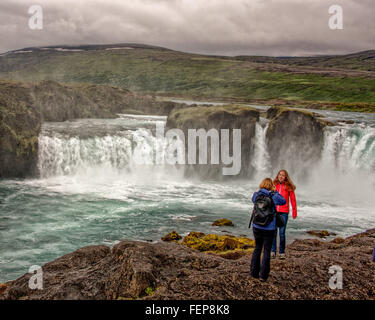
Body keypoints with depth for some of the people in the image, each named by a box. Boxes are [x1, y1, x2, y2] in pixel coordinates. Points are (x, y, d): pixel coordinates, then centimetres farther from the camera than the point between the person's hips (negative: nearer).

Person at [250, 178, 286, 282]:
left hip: (257, 227, 3)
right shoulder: (274, 197, -9)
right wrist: (275, 192, 10)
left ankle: (254, 272, 21)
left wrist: (261, 191, 16)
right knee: (267, 251, 7)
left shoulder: (256, 195, -1)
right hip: (269, 228, -3)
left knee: (257, 249, 17)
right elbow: (283, 202, 10)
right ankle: (263, 275, 8)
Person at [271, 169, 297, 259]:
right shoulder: (273, 185, 4)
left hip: (284, 212, -1)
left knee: (282, 233, 0)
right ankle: (273, 251, 8)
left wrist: (294, 212, 5)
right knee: (273, 232, 0)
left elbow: (293, 200, 5)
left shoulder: (289, 187, 0)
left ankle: (282, 252, 11)